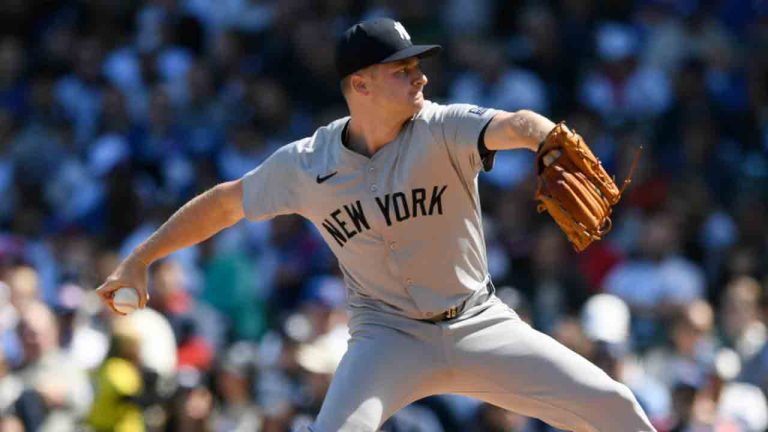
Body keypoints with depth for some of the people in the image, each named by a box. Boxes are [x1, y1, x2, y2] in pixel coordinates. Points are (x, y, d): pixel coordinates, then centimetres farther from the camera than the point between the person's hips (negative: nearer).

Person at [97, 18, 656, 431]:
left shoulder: (442, 130, -15)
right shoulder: (305, 166, -9)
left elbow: (512, 125, -36)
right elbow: (224, 203, 5)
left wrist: (549, 139, -60)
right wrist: (140, 259, 3)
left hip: (479, 325, 1)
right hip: (390, 334, -1)